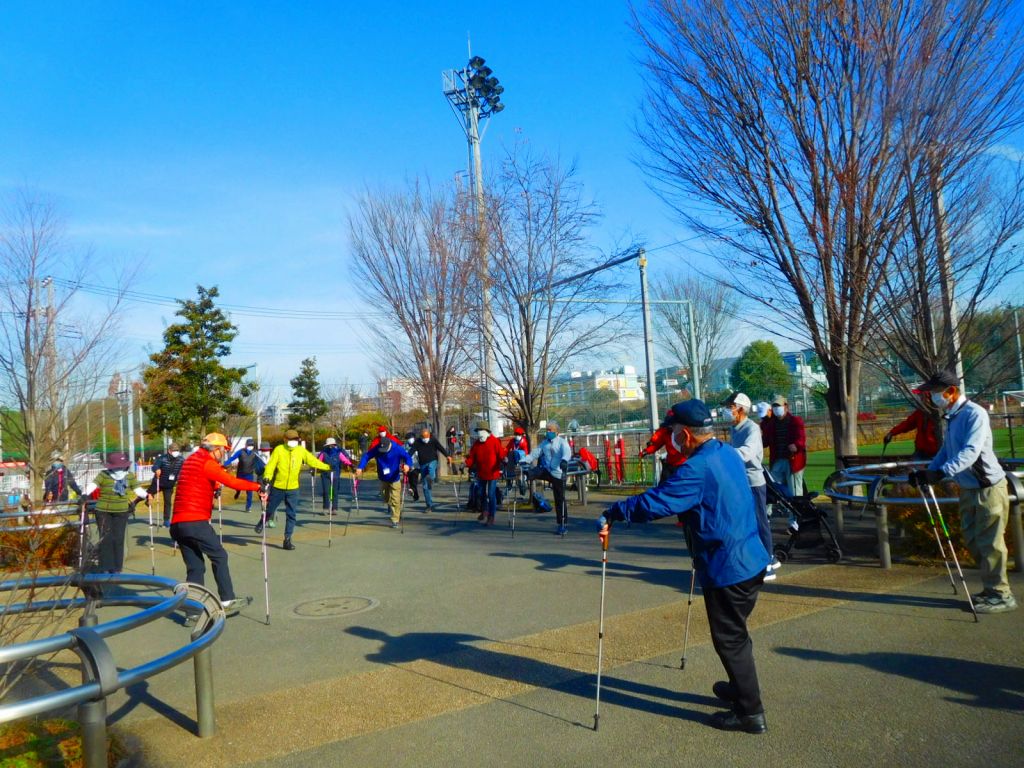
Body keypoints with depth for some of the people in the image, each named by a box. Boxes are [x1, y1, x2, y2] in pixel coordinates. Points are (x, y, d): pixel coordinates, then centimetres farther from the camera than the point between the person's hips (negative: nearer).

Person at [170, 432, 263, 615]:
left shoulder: (191, 460, 20)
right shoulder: (207, 463, -7)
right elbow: (232, 481, -16)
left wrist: (216, 485, 20)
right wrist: (258, 487, -13)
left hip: (178, 523, 8)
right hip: (196, 522, -8)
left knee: (195, 567, 10)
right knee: (219, 557, 4)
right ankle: (227, 601, 6)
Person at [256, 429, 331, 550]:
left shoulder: (301, 450, 0)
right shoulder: (279, 450, -10)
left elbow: (313, 460, 6)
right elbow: (271, 465, -16)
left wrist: (327, 467, 5)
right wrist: (267, 476, -31)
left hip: (293, 489, 2)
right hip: (278, 487, -2)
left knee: (291, 515, 2)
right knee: (270, 509, 15)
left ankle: (287, 539, 11)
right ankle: (262, 523, 48)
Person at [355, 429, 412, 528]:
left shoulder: (397, 449, -22)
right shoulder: (376, 449, -18)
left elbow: (408, 457, -22)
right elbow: (366, 456, -16)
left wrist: (407, 465, -44)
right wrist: (360, 467, -31)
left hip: (395, 479, -3)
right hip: (383, 479, 4)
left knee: (395, 500, -6)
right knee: (387, 499, 20)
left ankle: (395, 520, 5)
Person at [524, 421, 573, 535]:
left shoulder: (562, 442, -8)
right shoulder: (544, 442, 8)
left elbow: (567, 452, -27)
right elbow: (535, 453, 3)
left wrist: (564, 460, -50)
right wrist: (525, 460, -14)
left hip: (558, 474, -4)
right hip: (547, 471, 4)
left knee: (560, 500, 2)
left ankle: (562, 525, 9)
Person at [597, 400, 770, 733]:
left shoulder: (697, 469, -24)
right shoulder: (729, 453, 5)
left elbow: (654, 503, -27)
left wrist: (612, 513, -17)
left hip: (726, 569, -9)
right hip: (752, 560, 9)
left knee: (729, 639, 6)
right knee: (734, 632, 25)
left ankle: (750, 712, 18)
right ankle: (740, 687, 43)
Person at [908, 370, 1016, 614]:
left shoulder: (975, 414, -19)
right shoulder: (951, 417, 9)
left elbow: (970, 452, -30)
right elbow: (946, 450, 14)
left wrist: (941, 472, -40)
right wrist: (927, 473, 1)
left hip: (988, 487, -9)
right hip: (968, 488, 9)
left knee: (989, 542, -4)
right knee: (972, 541, 13)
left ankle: (1001, 595, 7)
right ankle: (990, 588, 26)